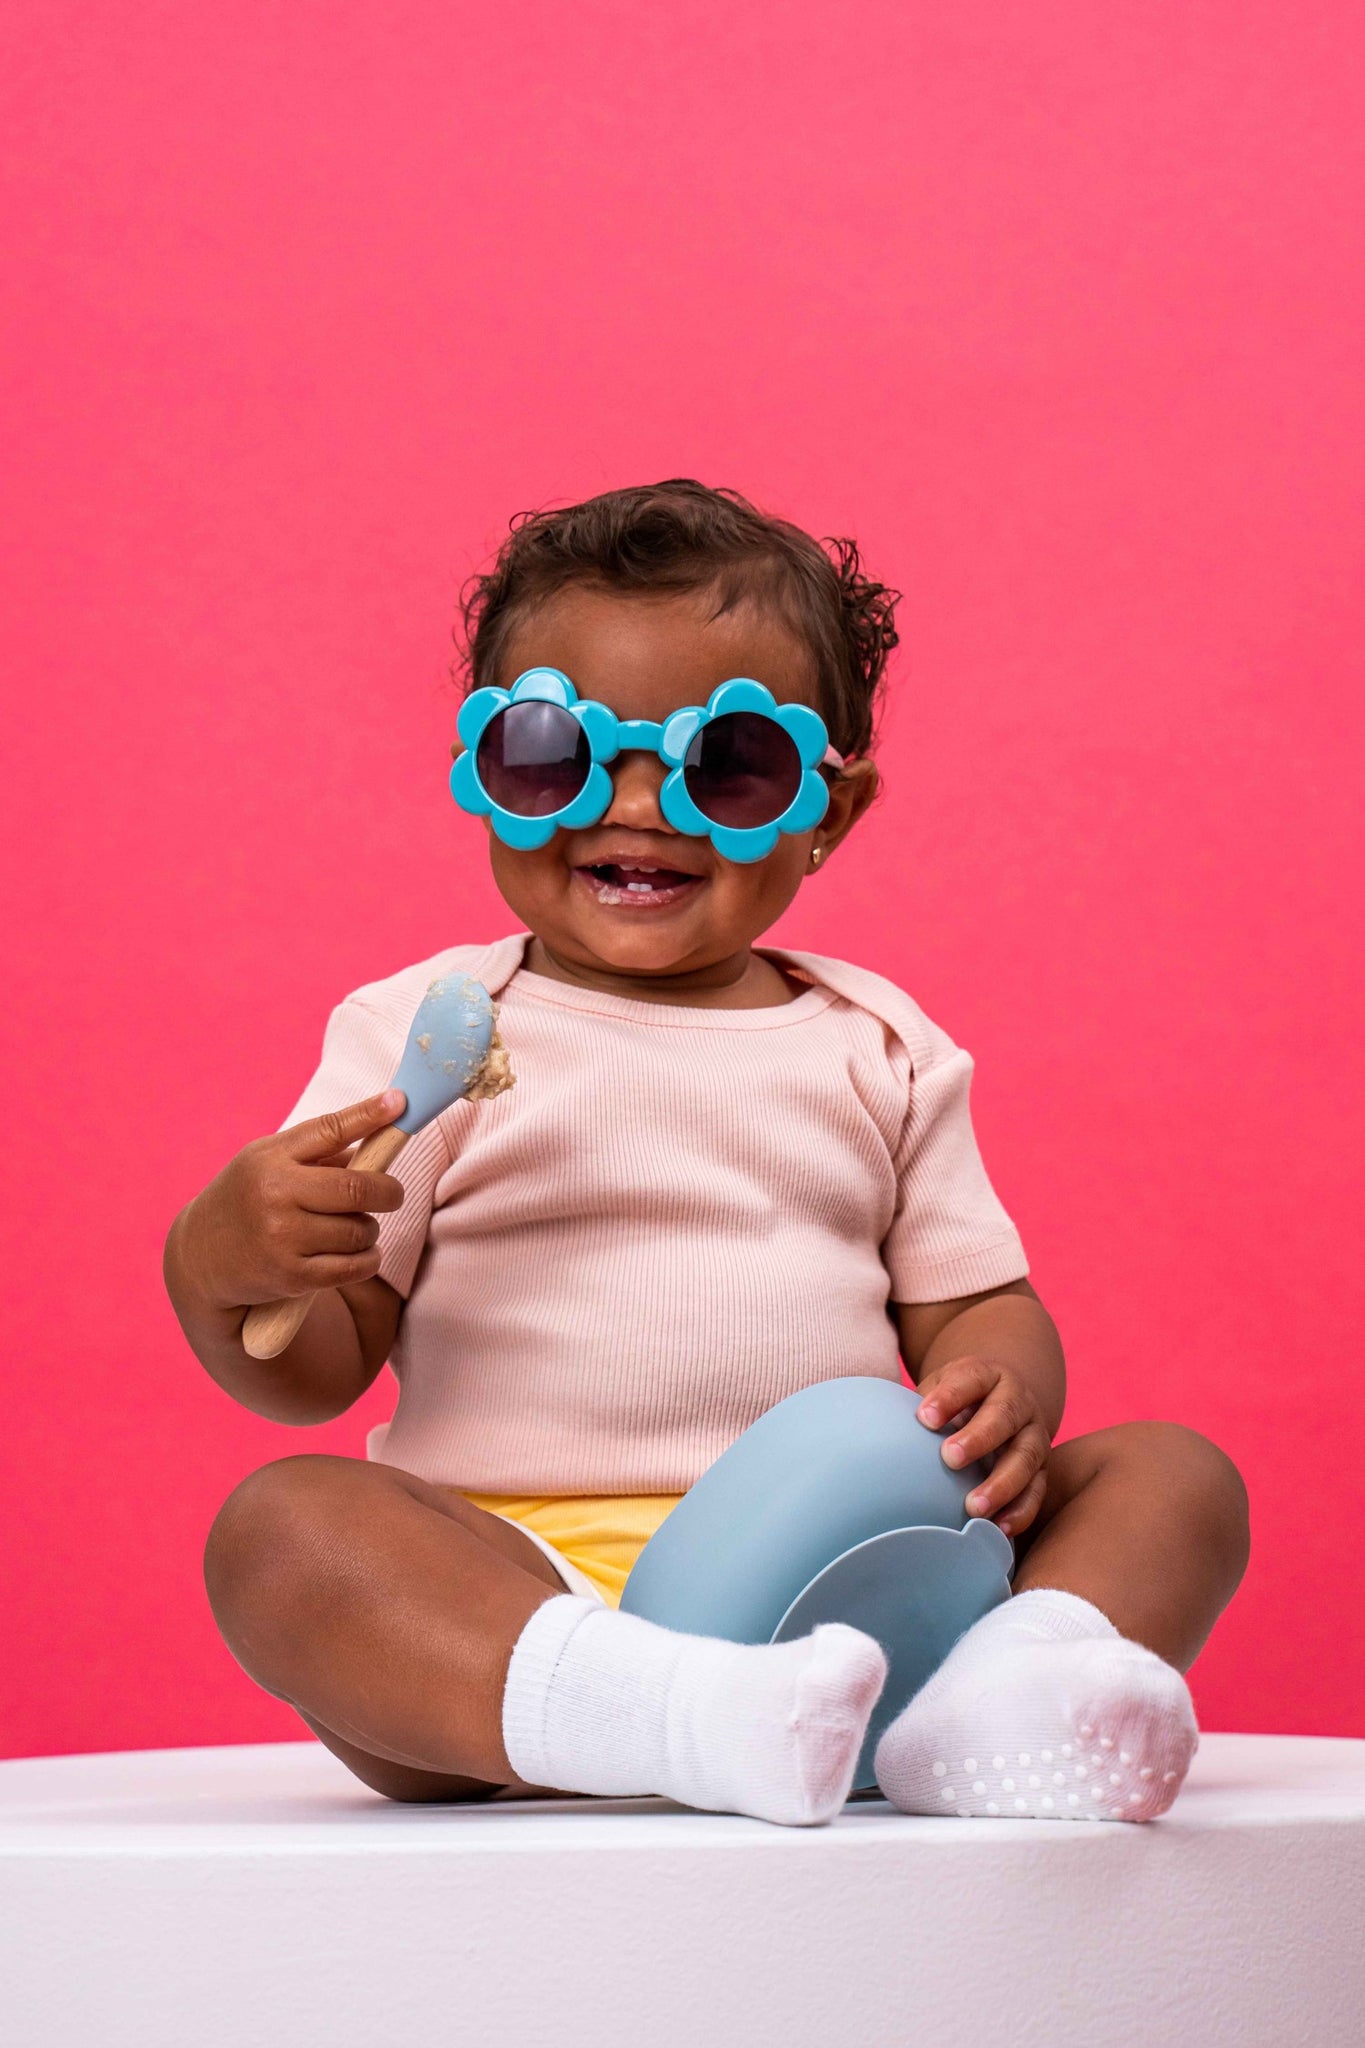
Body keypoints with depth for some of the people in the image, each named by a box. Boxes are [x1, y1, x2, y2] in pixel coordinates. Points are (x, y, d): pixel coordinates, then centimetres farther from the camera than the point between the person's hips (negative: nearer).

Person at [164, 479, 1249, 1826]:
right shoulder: (424, 1034, 7)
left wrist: (1003, 1397, -10)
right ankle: (670, 1717, -50)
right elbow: (319, 1369, 4)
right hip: (514, 1592, -3)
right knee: (281, 1526, -29)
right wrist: (223, 1267, -20)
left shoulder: (880, 1050, 16)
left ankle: (991, 1706, -39)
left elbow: (975, 1302, 15)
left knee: (1176, 1473, -10)